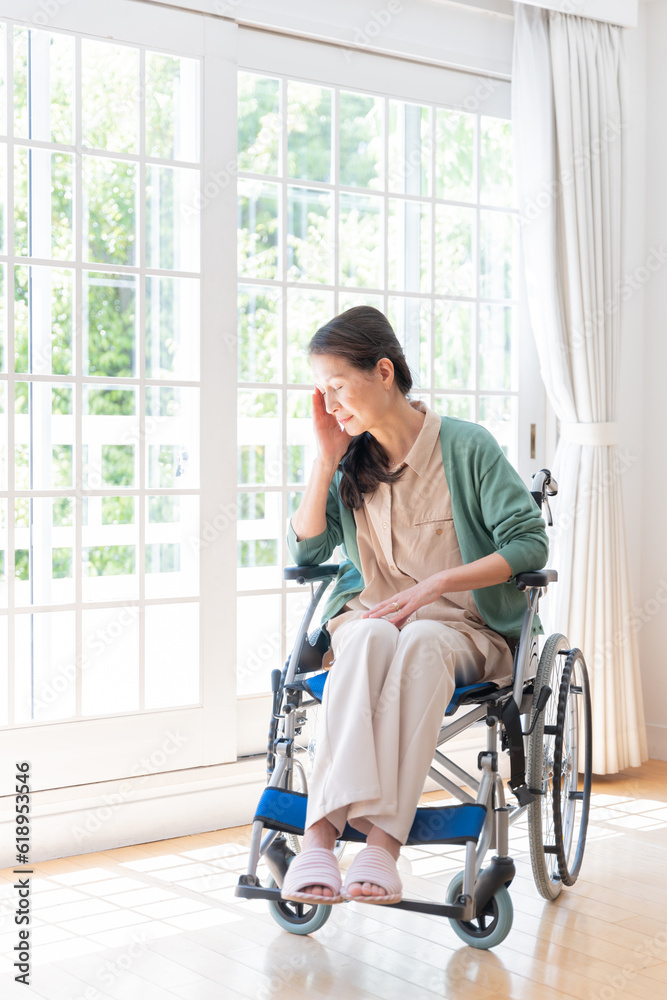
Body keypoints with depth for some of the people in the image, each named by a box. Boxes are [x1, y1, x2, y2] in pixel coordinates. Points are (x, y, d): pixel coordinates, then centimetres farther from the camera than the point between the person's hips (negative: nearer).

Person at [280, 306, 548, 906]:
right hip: (370, 614, 2)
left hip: (463, 627, -2)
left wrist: (434, 585, -17)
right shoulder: (352, 460, 9)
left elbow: (529, 543, -8)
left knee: (420, 641, -39)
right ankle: (322, 835, -49)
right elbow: (304, 551, 7)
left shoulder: (467, 446, -3)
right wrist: (327, 460, -2)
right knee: (369, 636, -35)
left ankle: (383, 840, -48)